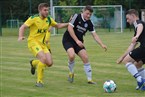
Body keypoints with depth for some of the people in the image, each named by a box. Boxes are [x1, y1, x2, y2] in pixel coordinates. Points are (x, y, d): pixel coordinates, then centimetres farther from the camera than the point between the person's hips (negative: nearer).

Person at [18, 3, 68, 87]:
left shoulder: (49, 19, 5)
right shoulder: (34, 18, -11)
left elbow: (58, 26, 21)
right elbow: (23, 27, -14)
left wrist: (68, 24, 8)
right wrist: (20, 37, -32)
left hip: (43, 43, 6)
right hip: (33, 42, -6)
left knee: (49, 63, -7)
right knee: (43, 58, -28)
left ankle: (34, 63, 26)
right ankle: (39, 81, -14)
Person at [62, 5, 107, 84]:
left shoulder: (89, 23, 1)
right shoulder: (77, 16, -15)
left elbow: (95, 35, 3)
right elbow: (70, 28, -21)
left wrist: (102, 45, -10)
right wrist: (77, 40, -24)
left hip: (78, 42, 5)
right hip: (68, 40, -5)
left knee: (85, 58, -8)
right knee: (72, 55, -29)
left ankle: (89, 79, 2)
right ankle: (71, 73, -1)